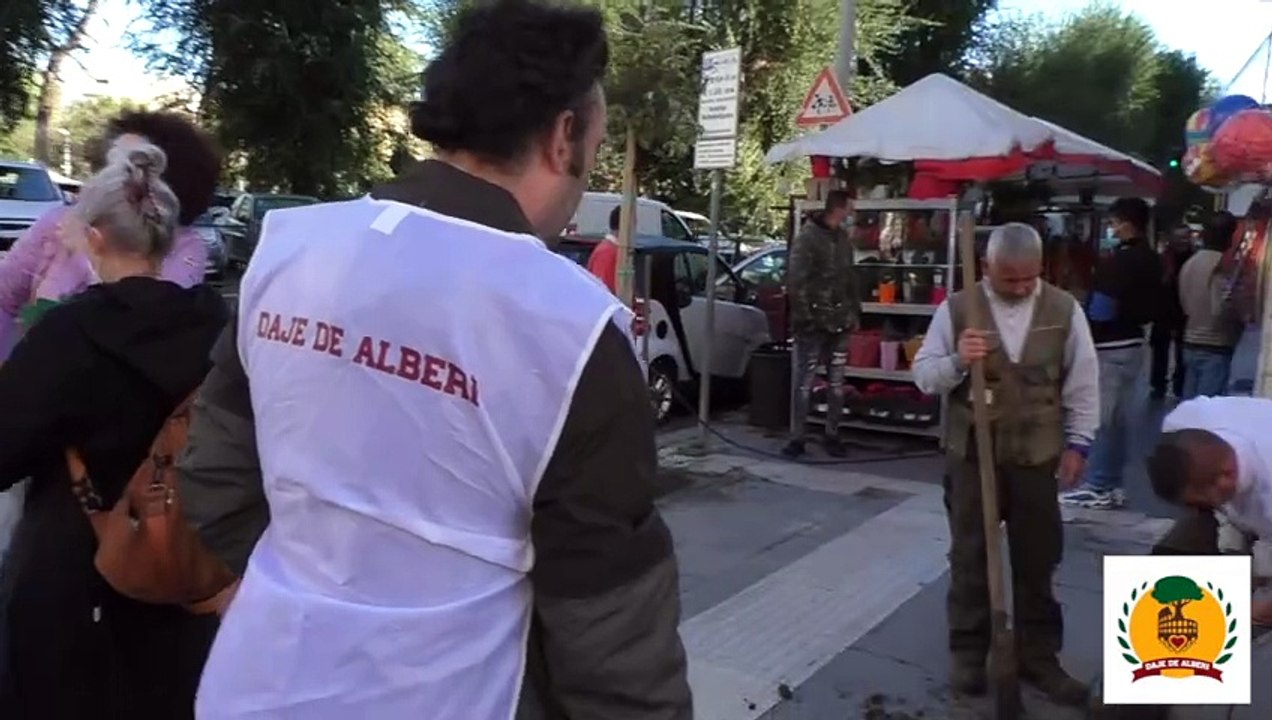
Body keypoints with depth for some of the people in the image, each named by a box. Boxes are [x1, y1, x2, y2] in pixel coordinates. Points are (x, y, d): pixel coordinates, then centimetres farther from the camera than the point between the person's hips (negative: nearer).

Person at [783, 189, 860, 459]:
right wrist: (804, 315, -16)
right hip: (813, 322, -6)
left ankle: (832, 435, 18)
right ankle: (798, 438, 4)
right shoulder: (807, 237, -10)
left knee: (836, 382, 9)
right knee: (806, 382, -3)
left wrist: (855, 311, 13)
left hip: (839, 321, 7)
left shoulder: (843, 238, 12)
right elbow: (795, 280, -14)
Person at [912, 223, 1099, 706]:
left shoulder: (1064, 309, -1)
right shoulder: (957, 309, -6)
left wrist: (1077, 442, 1)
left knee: (1038, 561, 11)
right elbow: (923, 375, -3)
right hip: (971, 452, -1)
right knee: (969, 558, 8)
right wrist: (957, 361, -23)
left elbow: (1083, 382, 5)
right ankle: (968, 653, 23)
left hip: (1037, 454, 1)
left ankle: (1039, 657, 25)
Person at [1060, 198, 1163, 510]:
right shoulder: (1152, 261, 10)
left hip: (1109, 348, -9)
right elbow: (1156, 307, 15)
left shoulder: (1116, 262, -18)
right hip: (1133, 344, 9)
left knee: (1100, 419, -4)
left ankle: (1097, 487, -1)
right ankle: (1112, 485, 18)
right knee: (1119, 419, 12)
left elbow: (1100, 311, -20)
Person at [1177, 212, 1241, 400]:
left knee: (1190, 404, 13)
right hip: (1215, 347, -8)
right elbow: (1222, 309, -21)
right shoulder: (1224, 265, -14)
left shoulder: (1189, 263, 10)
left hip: (1191, 343, 8)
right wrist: (1240, 322, -3)